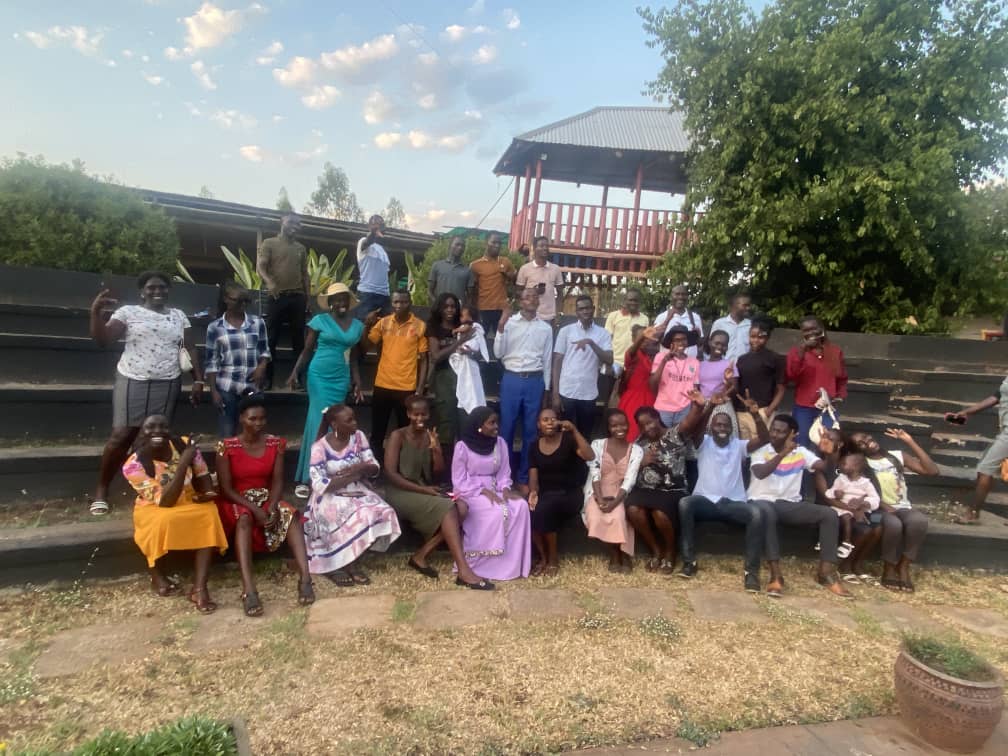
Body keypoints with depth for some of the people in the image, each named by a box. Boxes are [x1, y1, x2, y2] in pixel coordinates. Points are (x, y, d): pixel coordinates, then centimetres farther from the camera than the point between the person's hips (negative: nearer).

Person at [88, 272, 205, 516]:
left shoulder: (178, 315, 12)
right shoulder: (128, 312, 3)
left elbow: (190, 349, 11)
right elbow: (102, 339, -4)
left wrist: (198, 379, 3)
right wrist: (96, 312, -17)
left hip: (167, 385, 2)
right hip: (132, 382, -2)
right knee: (122, 435, -4)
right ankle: (101, 491, 10)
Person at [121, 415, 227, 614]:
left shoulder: (185, 445, -13)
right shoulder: (134, 465, -22)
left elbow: (203, 476, 2)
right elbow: (165, 501, -29)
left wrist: (208, 493, -21)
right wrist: (183, 463, -35)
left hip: (189, 502, 3)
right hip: (155, 510, -3)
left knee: (209, 512, -29)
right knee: (163, 521, -36)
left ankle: (199, 587, -29)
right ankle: (156, 575, -6)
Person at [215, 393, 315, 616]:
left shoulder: (275, 444, 0)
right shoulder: (227, 447, -9)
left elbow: (277, 481, -2)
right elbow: (226, 489, -11)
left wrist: (272, 506, -22)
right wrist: (255, 509, -23)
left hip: (267, 498, 3)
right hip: (236, 502, -3)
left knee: (291, 515, -29)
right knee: (244, 519, -38)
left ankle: (305, 578, -40)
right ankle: (249, 590, -51)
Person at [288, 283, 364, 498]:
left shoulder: (357, 325, 8)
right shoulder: (319, 321, -2)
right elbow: (307, 350, 0)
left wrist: (357, 383, 10)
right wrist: (295, 372, -12)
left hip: (341, 379, 3)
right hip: (319, 376, -3)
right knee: (320, 423, -7)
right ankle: (307, 478, -1)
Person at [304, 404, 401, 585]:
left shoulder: (358, 437, 0)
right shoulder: (320, 447, -13)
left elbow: (375, 468, 2)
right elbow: (320, 485, -19)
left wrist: (362, 467, -21)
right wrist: (352, 475, -18)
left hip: (358, 492, 5)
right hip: (331, 498, -5)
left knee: (381, 514, -22)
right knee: (358, 518, -31)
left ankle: (353, 562, -3)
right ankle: (334, 565, -5)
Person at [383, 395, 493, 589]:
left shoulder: (431, 436, 10)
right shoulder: (398, 436, -5)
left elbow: (438, 474, 6)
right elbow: (390, 474, -14)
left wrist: (436, 450, -11)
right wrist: (422, 489, -20)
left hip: (426, 491, 6)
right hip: (400, 493, -5)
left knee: (460, 507, -24)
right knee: (446, 508, -29)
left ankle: (420, 556, -17)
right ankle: (464, 570, -33)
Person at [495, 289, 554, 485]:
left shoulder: (546, 328, 8)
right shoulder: (509, 322, 1)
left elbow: (547, 360, 11)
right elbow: (498, 353, -4)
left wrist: (546, 388, 10)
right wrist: (500, 327, -14)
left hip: (535, 381, 2)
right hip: (511, 379, -2)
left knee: (530, 429, 7)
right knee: (507, 427, 3)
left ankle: (524, 475, 20)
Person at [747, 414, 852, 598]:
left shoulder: (801, 452, 9)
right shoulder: (760, 451, -1)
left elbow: (823, 467, -7)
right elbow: (760, 473, -21)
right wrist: (784, 452, -25)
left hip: (791, 504, 4)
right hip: (763, 500, -4)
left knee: (829, 514, -17)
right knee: (767, 513, -40)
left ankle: (826, 572, -10)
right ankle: (775, 575, -35)